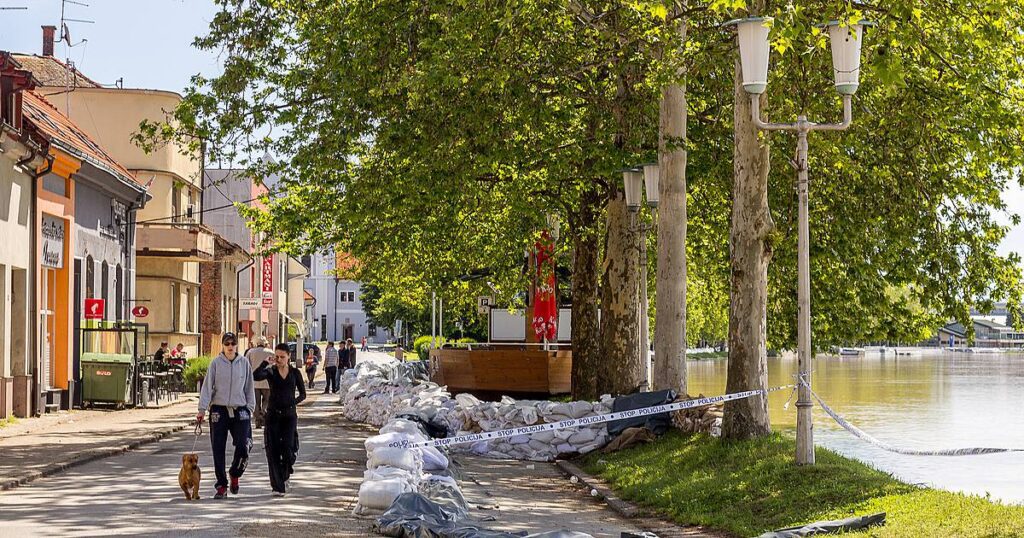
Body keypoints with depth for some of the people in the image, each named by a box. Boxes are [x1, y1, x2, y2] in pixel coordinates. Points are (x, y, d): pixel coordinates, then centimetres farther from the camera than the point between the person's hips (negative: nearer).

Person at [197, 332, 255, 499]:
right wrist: (202, 409, -9)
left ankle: (235, 474, 18)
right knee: (218, 449, -1)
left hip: (240, 410, 1)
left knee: (243, 446, -10)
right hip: (219, 410, -1)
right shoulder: (216, 363, 0)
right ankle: (222, 485, 9)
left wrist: (250, 408, 5)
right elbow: (207, 386, -2)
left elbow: (249, 388, 11)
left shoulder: (244, 363, 5)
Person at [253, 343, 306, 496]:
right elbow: (256, 376, -19)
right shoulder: (270, 372, 1)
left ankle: (285, 476, 19)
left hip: (289, 415, 0)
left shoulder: (295, 373, 5)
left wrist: (294, 402, -3)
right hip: (273, 414, 0)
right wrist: (266, 363, -15)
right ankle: (278, 486, 3)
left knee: (287, 448, -12)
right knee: (273, 451, -3)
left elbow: (303, 394, 12)